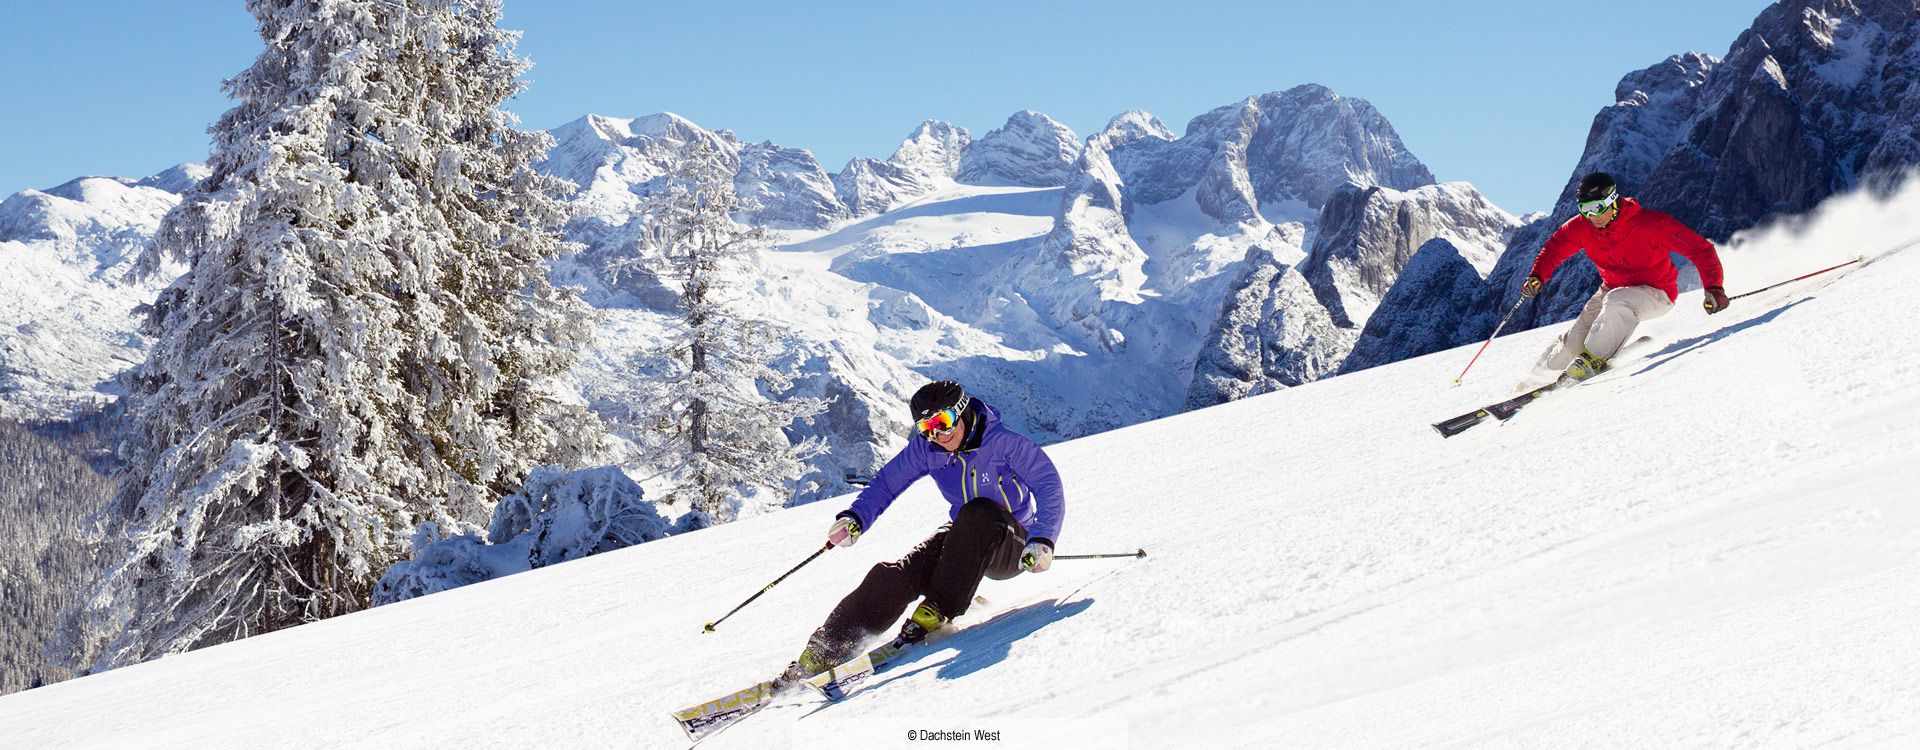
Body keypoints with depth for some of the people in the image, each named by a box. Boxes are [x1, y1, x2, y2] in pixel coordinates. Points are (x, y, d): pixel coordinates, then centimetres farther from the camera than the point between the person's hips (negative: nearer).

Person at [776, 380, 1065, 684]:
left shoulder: (1005, 443, -19)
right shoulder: (926, 448, -5)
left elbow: (1049, 486, -20)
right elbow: (887, 482, 3)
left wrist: (1042, 542, -34)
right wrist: (856, 517, -16)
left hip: (1013, 549, -4)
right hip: (964, 538, 4)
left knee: (978, 512, -37)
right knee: (896, 575, -22)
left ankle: (937, 611, -31)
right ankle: (822, 653, -25)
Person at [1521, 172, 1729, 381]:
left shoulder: (1650, 223, -25)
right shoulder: (1582, 227, -11)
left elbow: (1700, 248, -24)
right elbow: (1555, 247, 7)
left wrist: (1714, 289, -34)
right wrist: (1537, 276, -12)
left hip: (1656, 293, -5)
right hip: (1611, 290, 5)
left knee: (1616, 301, -38)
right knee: (1573, 344, -6)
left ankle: (1595, 358, -23)